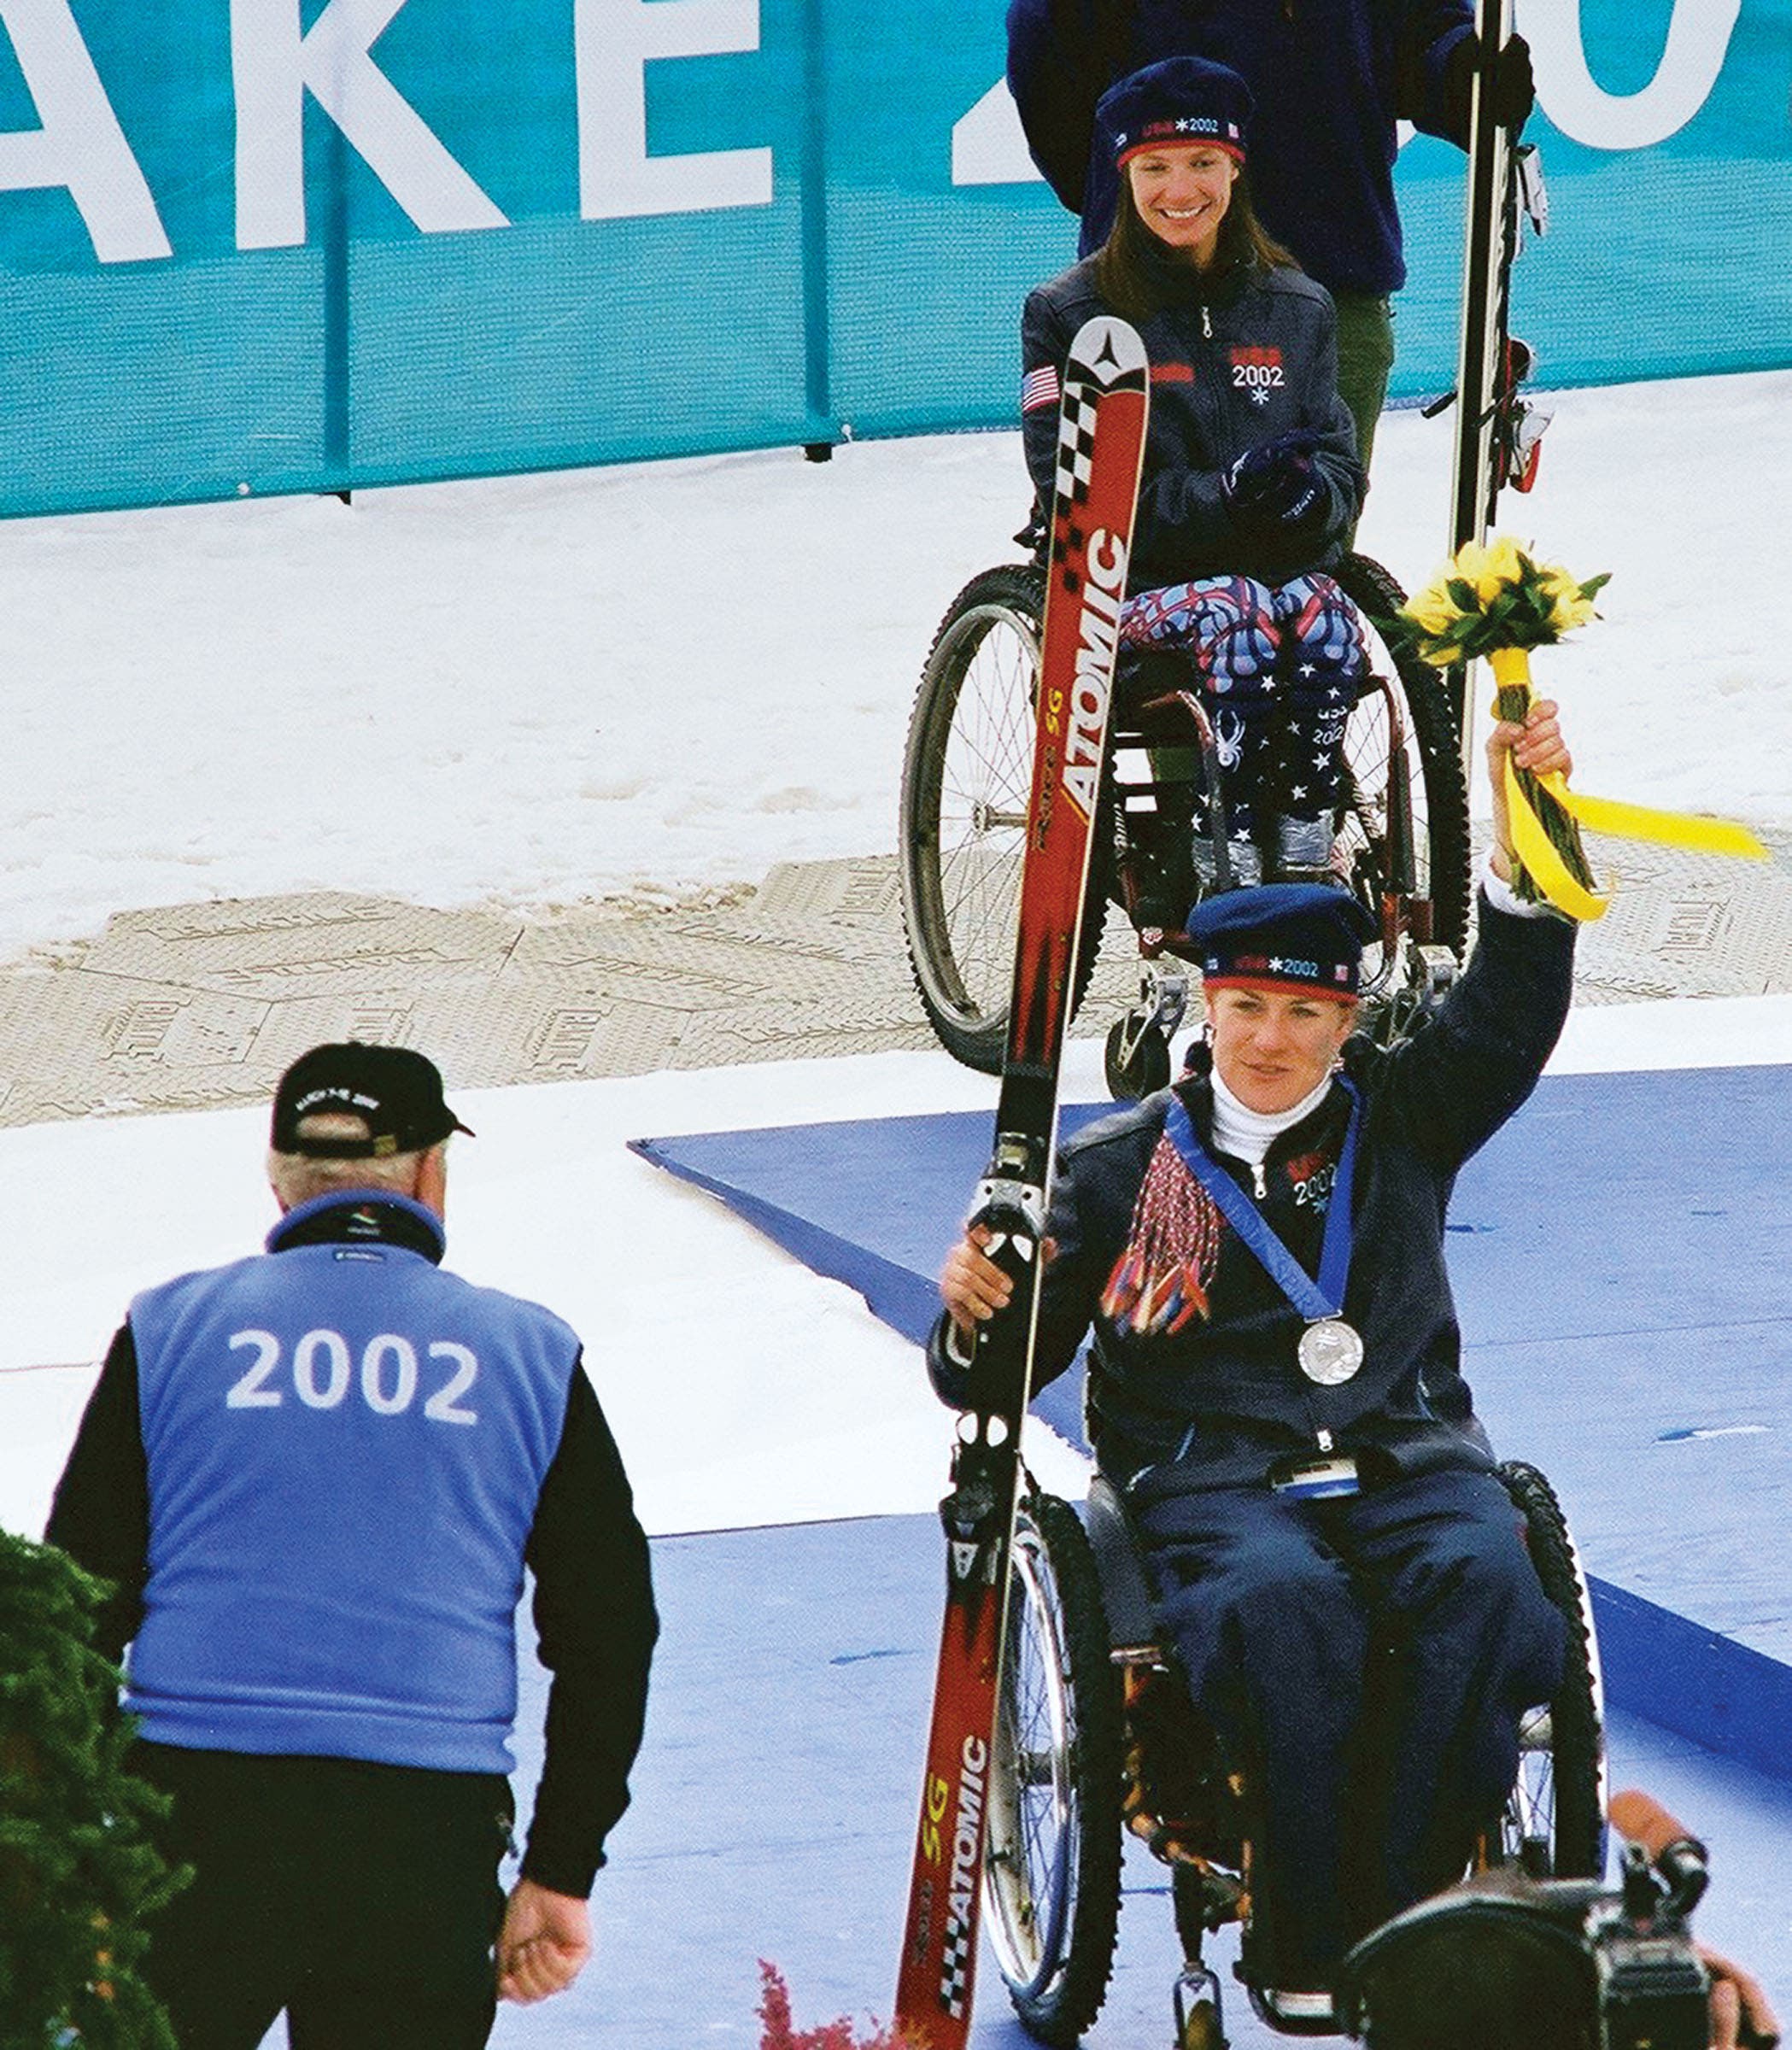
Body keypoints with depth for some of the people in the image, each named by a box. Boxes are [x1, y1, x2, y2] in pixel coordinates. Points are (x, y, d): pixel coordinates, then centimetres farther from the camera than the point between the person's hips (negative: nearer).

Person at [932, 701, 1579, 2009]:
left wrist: (1525, 833, -12)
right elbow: (1006, 1371, 13)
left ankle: (1396, 1925, -35)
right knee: (1282, 1604, -37)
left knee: (1482, 1584, -33)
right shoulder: (1122, 1165, 15)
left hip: (1407, 1456, 2)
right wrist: (975, 1317, -13)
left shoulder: (1401, 1116, 19)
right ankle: (1310, 1960, -36)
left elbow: (1510, 1014, 3)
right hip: (1212, 1472, -2)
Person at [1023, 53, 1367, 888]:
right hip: (1134, 588, -3)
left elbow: (1340, 467, 12)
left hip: (1279, 565, 3)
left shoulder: (1295, 308, 14)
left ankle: (1306, 855, -29)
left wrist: (1312, 493, -15)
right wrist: (1220, 497, -19)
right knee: (1237, 617, -35)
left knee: (1321, 616, -32)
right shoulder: (1069, 316, 3)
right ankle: (1230, 870, -36)